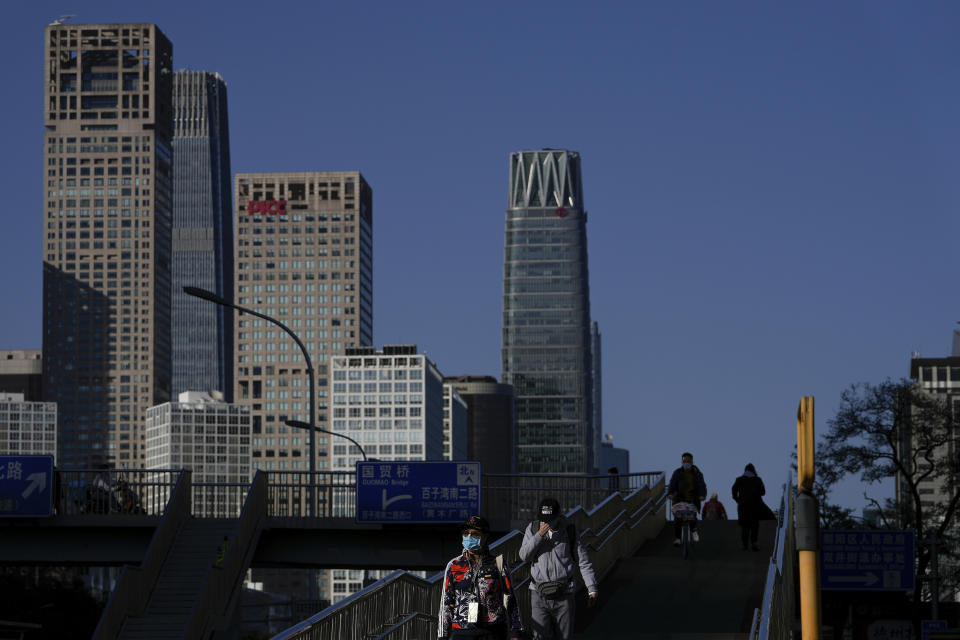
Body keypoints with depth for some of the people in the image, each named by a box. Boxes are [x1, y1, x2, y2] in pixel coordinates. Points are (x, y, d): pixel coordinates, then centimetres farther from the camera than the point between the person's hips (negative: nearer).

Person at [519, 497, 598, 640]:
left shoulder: (569, 530, -3)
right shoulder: (533, 528, 0)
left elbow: (583, 561, 1)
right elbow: (524, 556, -10)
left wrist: (592, 588, -3)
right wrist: (539, 535, -21)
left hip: (564, 594, 0)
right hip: (539, 593, 0)